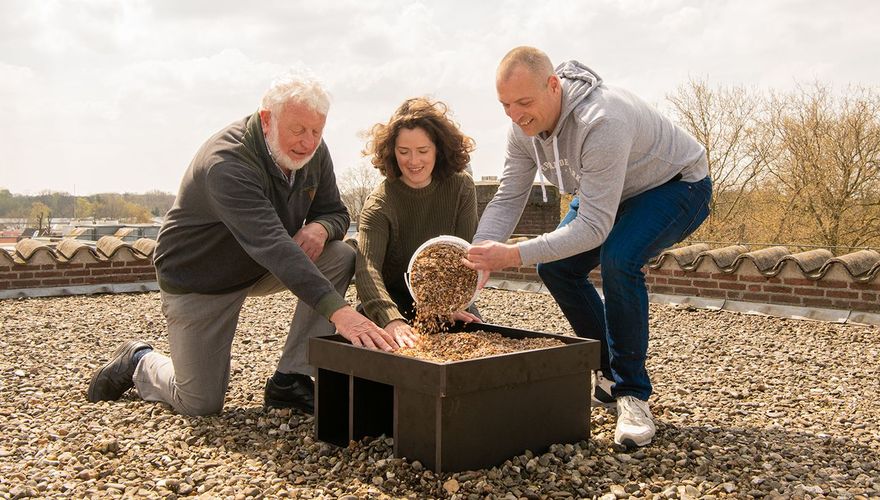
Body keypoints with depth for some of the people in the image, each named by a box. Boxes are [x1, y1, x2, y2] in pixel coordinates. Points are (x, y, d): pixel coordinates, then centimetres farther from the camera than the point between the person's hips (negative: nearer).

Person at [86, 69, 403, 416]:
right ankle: (138, 362, 28)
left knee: (341, 257, -19)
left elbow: (336, 213, 1)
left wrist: (320, 228, -26)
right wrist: (338, 310, -56)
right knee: (201, 404, -6)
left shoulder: (314, 153, -10)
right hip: (199, 280, -6)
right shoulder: (226, 165, -34)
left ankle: (289, 381, -11)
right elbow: (271, 245, -46)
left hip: (263, 267, 7)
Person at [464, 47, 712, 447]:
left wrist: (514, 255, -46)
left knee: (618, 260, -33)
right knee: (555, 267, -6)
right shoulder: (523, 125, -16)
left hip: (677, 185, -8)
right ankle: (609, 371, 13)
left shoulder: (601, 122, -40)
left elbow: (594, 227, -41)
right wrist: (480, 255, -30)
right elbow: (507, 200, -13)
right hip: (614, 191, 8)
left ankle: (631, 392, -16)